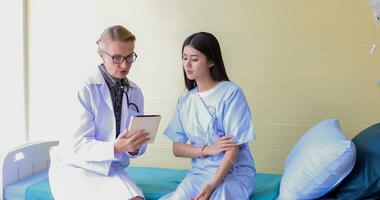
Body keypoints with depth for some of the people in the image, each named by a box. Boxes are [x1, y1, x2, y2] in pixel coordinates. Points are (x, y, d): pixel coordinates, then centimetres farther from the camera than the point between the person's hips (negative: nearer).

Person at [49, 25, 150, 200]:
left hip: (111, 170, 3)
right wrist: (115, 148, -32)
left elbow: (136, 145, 8)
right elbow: (77, 145, -16)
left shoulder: (135, 92, 3)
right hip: (75, 167, -3)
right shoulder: (86, 89, -11)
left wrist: (134, 147, -16)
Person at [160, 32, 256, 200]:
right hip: (199, 172, 4)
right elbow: (177, 149, 7)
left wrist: (212, 185, -20)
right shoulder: (184, 100, 8)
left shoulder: (231, 93, -9)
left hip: (234, 173, -3)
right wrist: (208, 149, -12)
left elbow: (234, 146, -12)